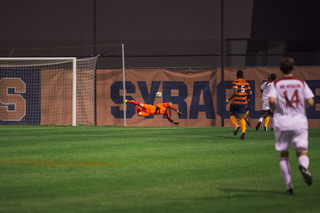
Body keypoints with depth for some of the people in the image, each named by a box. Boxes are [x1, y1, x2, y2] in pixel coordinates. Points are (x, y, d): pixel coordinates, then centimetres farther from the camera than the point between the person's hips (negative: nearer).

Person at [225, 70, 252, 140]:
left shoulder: (235, 82, -6)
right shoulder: (246, 83, 9)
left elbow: (235, 93, -17)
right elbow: (250, 93, 4)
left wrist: (228, 100, -8)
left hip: (235, 102, -3)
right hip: (243, 102, 3)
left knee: (232, 115, 18)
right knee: (242, 117, -2)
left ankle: (236, 126, -8)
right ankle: (243, 131, -25)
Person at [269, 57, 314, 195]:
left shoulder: (276, 84, 1)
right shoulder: (301, 83, 4)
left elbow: (272, 100, -15)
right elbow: (310, 102, -3)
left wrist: (273, 109, 6)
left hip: (281, 122, 0)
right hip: (299, 122, 0)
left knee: (283, 155, 11)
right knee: (302, 152, 3)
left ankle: (289, 186, 3)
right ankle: (303, 167, -34)